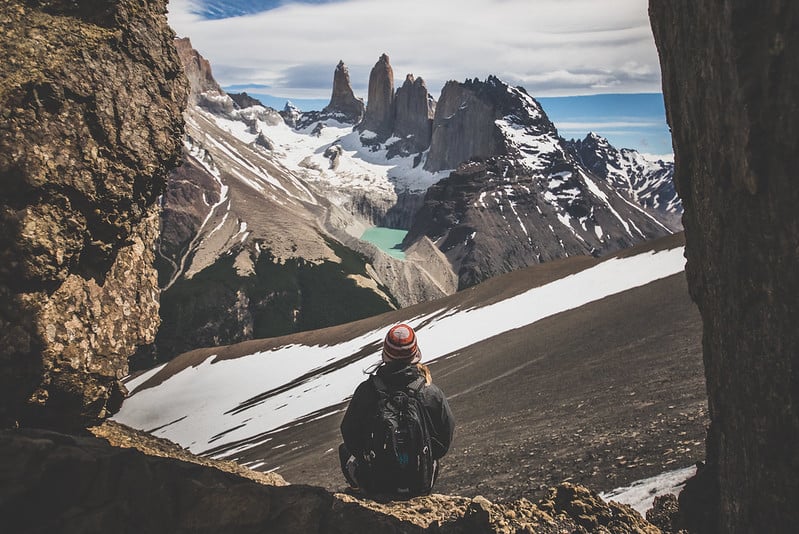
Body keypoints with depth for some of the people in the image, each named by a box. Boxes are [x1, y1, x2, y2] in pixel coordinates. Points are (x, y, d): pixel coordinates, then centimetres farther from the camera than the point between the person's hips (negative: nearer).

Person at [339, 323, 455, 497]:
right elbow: (446, 434, 0)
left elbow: (349, 432, -3)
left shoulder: (367, 390, -16)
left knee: (345, 449, 28)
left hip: (375, 484, 0)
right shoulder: (431, 392, -14)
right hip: (421, 485, 1)